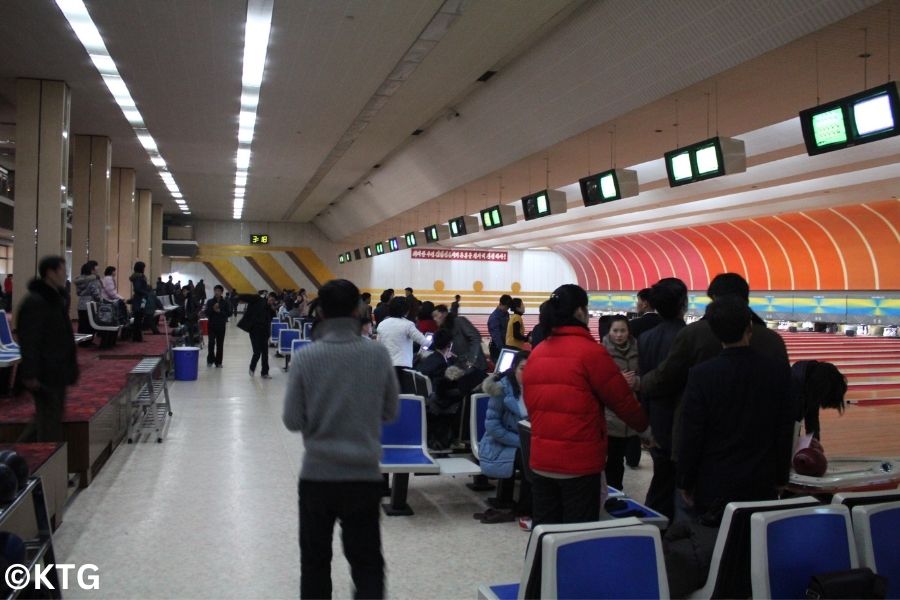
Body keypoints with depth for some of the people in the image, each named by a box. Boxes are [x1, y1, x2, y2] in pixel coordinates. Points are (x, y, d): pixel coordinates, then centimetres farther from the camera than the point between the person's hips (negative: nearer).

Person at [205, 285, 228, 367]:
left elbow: (229, 313, -3)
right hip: (212, 325, -1)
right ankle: (210, 360, 6)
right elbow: (206, 313, -3)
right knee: (211, 343, -10)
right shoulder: (210, 302, 2)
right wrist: (213, 309, -19)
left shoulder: (225, 302, 3)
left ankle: (218, 362, 10)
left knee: (220, 344, 3)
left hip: (221, 326, 1)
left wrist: (220, 311, -15)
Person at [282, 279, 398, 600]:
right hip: (365, 476, 0)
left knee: (315, 561, 19)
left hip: (317, 474, 0)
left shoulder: (306, 358, -11)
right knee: (367, 562, 12)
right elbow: (390, 412, 1)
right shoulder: (379, 354, -8)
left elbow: (293, 421, -8)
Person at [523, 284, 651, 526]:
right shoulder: (590, 351, -12)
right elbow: (621, 399, -5)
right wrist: (645, 429, 12)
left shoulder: (536, 353, 5)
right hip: (580, 462, -5)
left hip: (541, 460, 6)